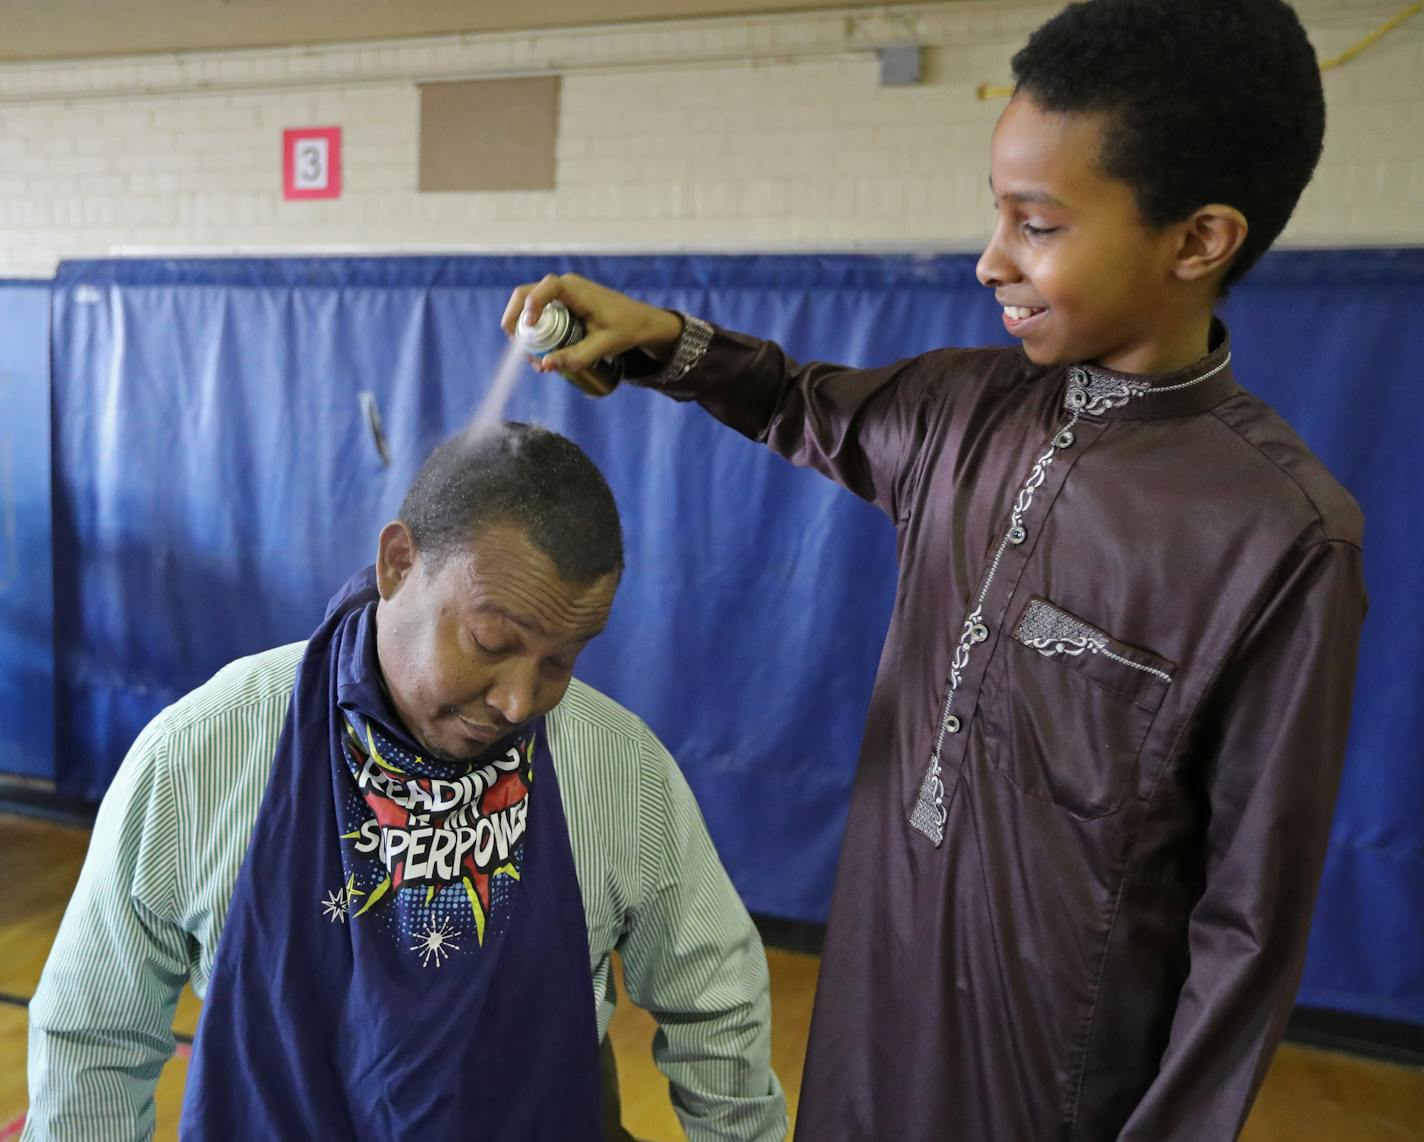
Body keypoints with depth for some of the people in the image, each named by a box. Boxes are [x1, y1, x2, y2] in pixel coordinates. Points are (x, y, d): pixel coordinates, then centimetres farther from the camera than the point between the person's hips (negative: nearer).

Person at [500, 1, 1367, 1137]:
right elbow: (803, 410, 13)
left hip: (1057, 1044, -5)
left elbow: (1251, 913, -16)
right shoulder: (964, 405, -6)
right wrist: (661, 337, -4)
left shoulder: (1282, 538, -23)